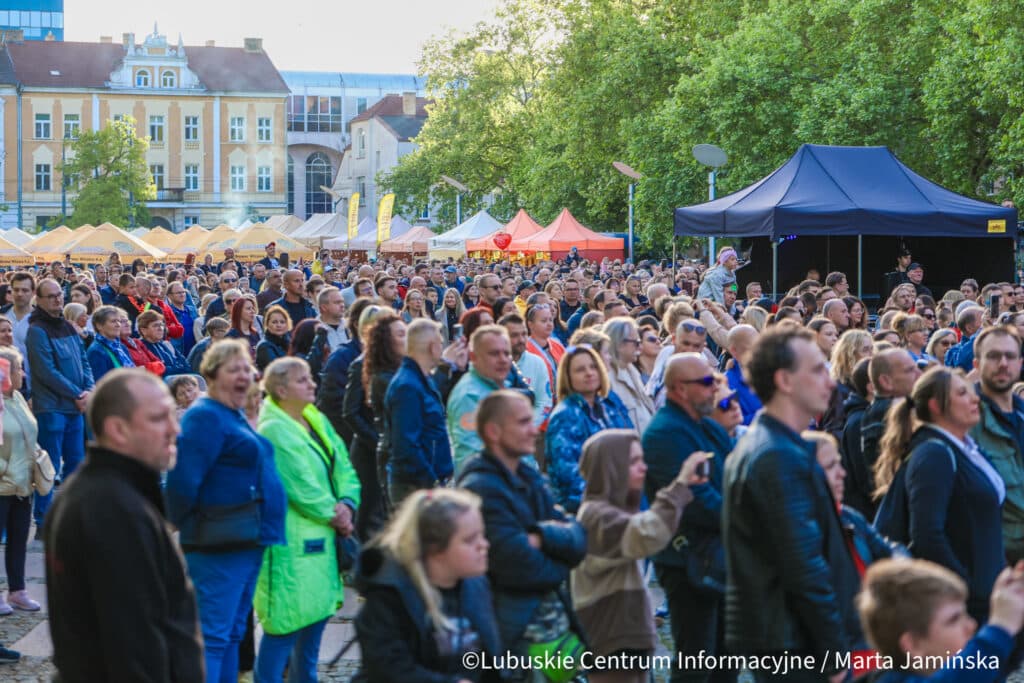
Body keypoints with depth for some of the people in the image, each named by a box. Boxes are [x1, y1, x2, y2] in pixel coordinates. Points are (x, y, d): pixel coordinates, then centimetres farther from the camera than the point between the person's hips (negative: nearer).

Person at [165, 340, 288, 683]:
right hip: (220, 543, -10)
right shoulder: (205, 416, -13)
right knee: (213, 636, -9)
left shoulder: (236, 417, 17)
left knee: (232, 633, 15)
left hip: (246, 541, 10)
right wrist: (181, 532, -13)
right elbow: (183, 480, -21)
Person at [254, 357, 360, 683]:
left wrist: (346, 505, -8)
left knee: (317, 613, 16)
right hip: (291, 540, -9)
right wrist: (333, 514, -9)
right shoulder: (273, 430, -16)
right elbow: (301, 485, -20)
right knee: (286, 623, -5)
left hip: (321, 537, 9)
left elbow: (345, 470, 9)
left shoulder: (318, 422, 11)